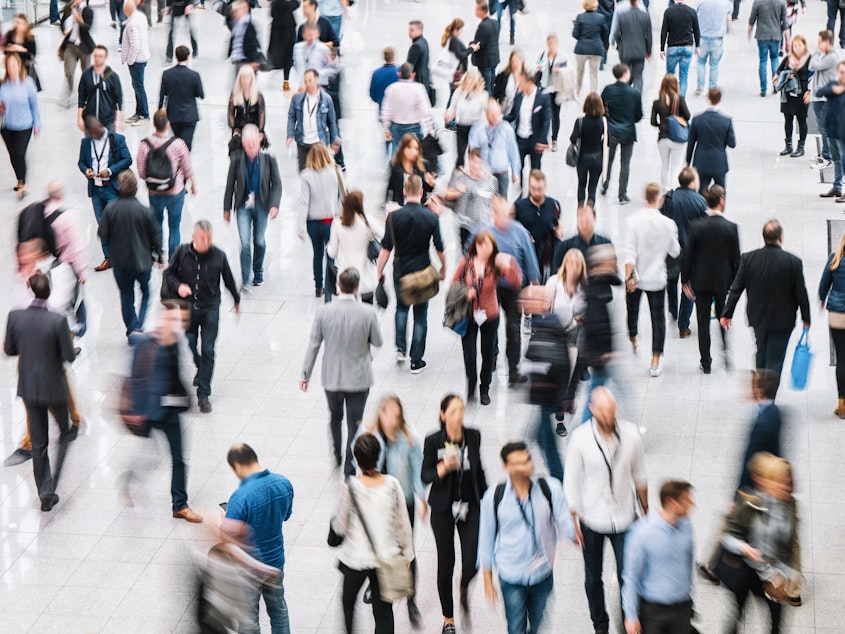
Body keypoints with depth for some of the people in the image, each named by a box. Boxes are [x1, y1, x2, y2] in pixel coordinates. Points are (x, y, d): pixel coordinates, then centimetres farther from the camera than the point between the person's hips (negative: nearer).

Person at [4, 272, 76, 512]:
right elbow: (69, 356, -16)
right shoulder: (57, 321, -23)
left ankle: (45, 495, 19)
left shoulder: (15, 317, -11)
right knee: (65, 434, 19)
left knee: (38, 444, 14)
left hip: (29, 388, 3)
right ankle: (49, 488, 6)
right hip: (54, 387, -3)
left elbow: (9, 349, 1)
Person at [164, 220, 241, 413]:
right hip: (187, 308, 1)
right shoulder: (182, 253, -5)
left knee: (208, 352, -6)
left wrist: (237, 300, 23)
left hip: (210, 309, -1)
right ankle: (201, 370, 40)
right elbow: (168, 274, 6)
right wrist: (178, 286, -15)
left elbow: (228, 280, 10)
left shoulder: (218, 256, -4)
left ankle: (203, 395, 0)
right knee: (188, 348, 5)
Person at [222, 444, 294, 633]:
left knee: (248, 618, 13)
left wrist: (226, 517, -9)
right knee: (278, 607, 26)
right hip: (276, 560, 6)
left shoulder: (241, 496, -31)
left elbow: (228, 533, -29)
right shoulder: (284, 483, -10)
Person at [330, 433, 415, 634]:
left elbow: (341, 527, -8)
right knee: (383, 610, 13)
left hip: (356, 558, -1)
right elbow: (402, 524, -2)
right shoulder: (392, 484, -12)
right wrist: (407, 554, 11)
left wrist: (334, 522, 16)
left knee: (348, 602, 24)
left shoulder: (351, 487, -18)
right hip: (386, 557, 2)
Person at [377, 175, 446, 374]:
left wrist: (380, 271, 1)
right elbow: (439, 248, -3)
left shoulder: (394, 217, -11)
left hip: (400, 271, 1)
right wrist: (443, 268, 14)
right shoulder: (431, 217, -11)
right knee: (420, 315, 9)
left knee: (401, 308, 25)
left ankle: (400, 348, 11)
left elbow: (386, 248, -10)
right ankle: (416, 361, 9)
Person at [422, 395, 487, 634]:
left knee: (472, 563, -6)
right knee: (445, 564, 6)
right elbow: (425, 476, -8)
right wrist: (443, 468, -28)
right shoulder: (433, 441, -12)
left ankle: (464, 589, 31)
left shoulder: (473, 436, -3)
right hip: (443, 509, -2)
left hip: (470, 506, 2)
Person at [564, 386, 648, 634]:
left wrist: (645, 511, 13)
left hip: (624, 518, 0)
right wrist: (573, 523, -6)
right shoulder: (580, 438, -16)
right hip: (592, 520, 0)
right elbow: (572, 482, -7)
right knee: (593, 578, 15)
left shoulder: (630, 434, -11)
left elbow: (639, 476, 4)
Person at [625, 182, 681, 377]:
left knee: (632, 308, 27)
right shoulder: (667, 224, -14)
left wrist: (629, 276, -16)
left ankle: (632, 338, 49)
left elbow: (630, 252, -18)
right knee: (658, 317, 6)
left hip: (637, 276, 0)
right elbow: (675, 252, -2)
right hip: (656, 278, 0)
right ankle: (655, 362, 4)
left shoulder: (633, 220, -16)